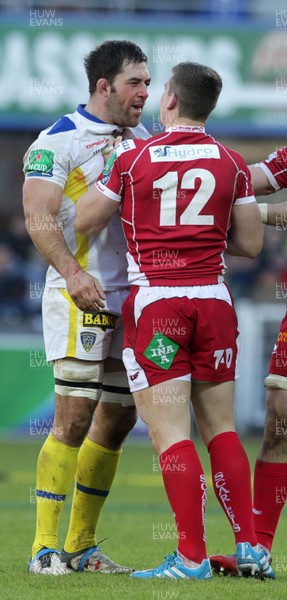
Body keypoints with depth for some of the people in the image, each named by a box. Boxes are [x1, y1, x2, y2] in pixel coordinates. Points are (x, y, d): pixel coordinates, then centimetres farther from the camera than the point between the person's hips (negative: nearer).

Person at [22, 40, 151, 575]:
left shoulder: (145, 142, 15)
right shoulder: (60, 140, -7)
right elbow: (40, 217, -14)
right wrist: (73, 273, -28)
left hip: (136, 298, 7)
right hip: (81, 297, -7)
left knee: (118, 420, 8)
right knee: (74, 418, -11)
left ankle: (82, 545, 16)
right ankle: (45, 546, -6)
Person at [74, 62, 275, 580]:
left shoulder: (133, 156, -3)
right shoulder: (231, 163, 5)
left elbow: (83, 222, 4)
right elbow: (250, 242, 8)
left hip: (155, 300, -3)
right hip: (213, 299, 3)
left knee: (170, 434, -5)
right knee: (220, 429, 12)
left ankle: (192, 557, -10)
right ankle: (250, 547, 7)